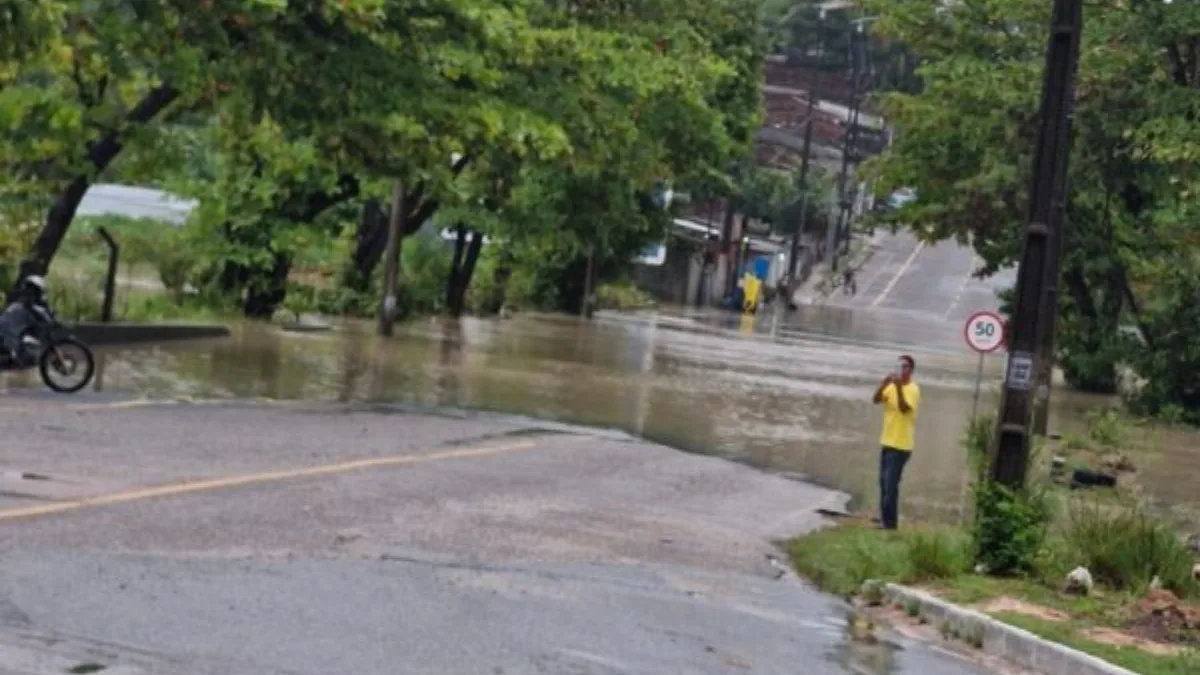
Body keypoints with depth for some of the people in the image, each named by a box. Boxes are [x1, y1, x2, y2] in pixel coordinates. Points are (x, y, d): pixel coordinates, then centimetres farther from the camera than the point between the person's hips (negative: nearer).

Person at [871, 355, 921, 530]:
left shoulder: (913, 390, -12)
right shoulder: (892, 386, 10)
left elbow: (904, 408, -25)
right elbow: (876, 400, -2)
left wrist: (899, 387, -32)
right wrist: (884, 383, -16)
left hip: (900, 445, -8)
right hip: (887, 442, 8)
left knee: (891, 484, -10)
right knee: (884, 482, 14)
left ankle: (890, 522, -7)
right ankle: (884, 519, 23)